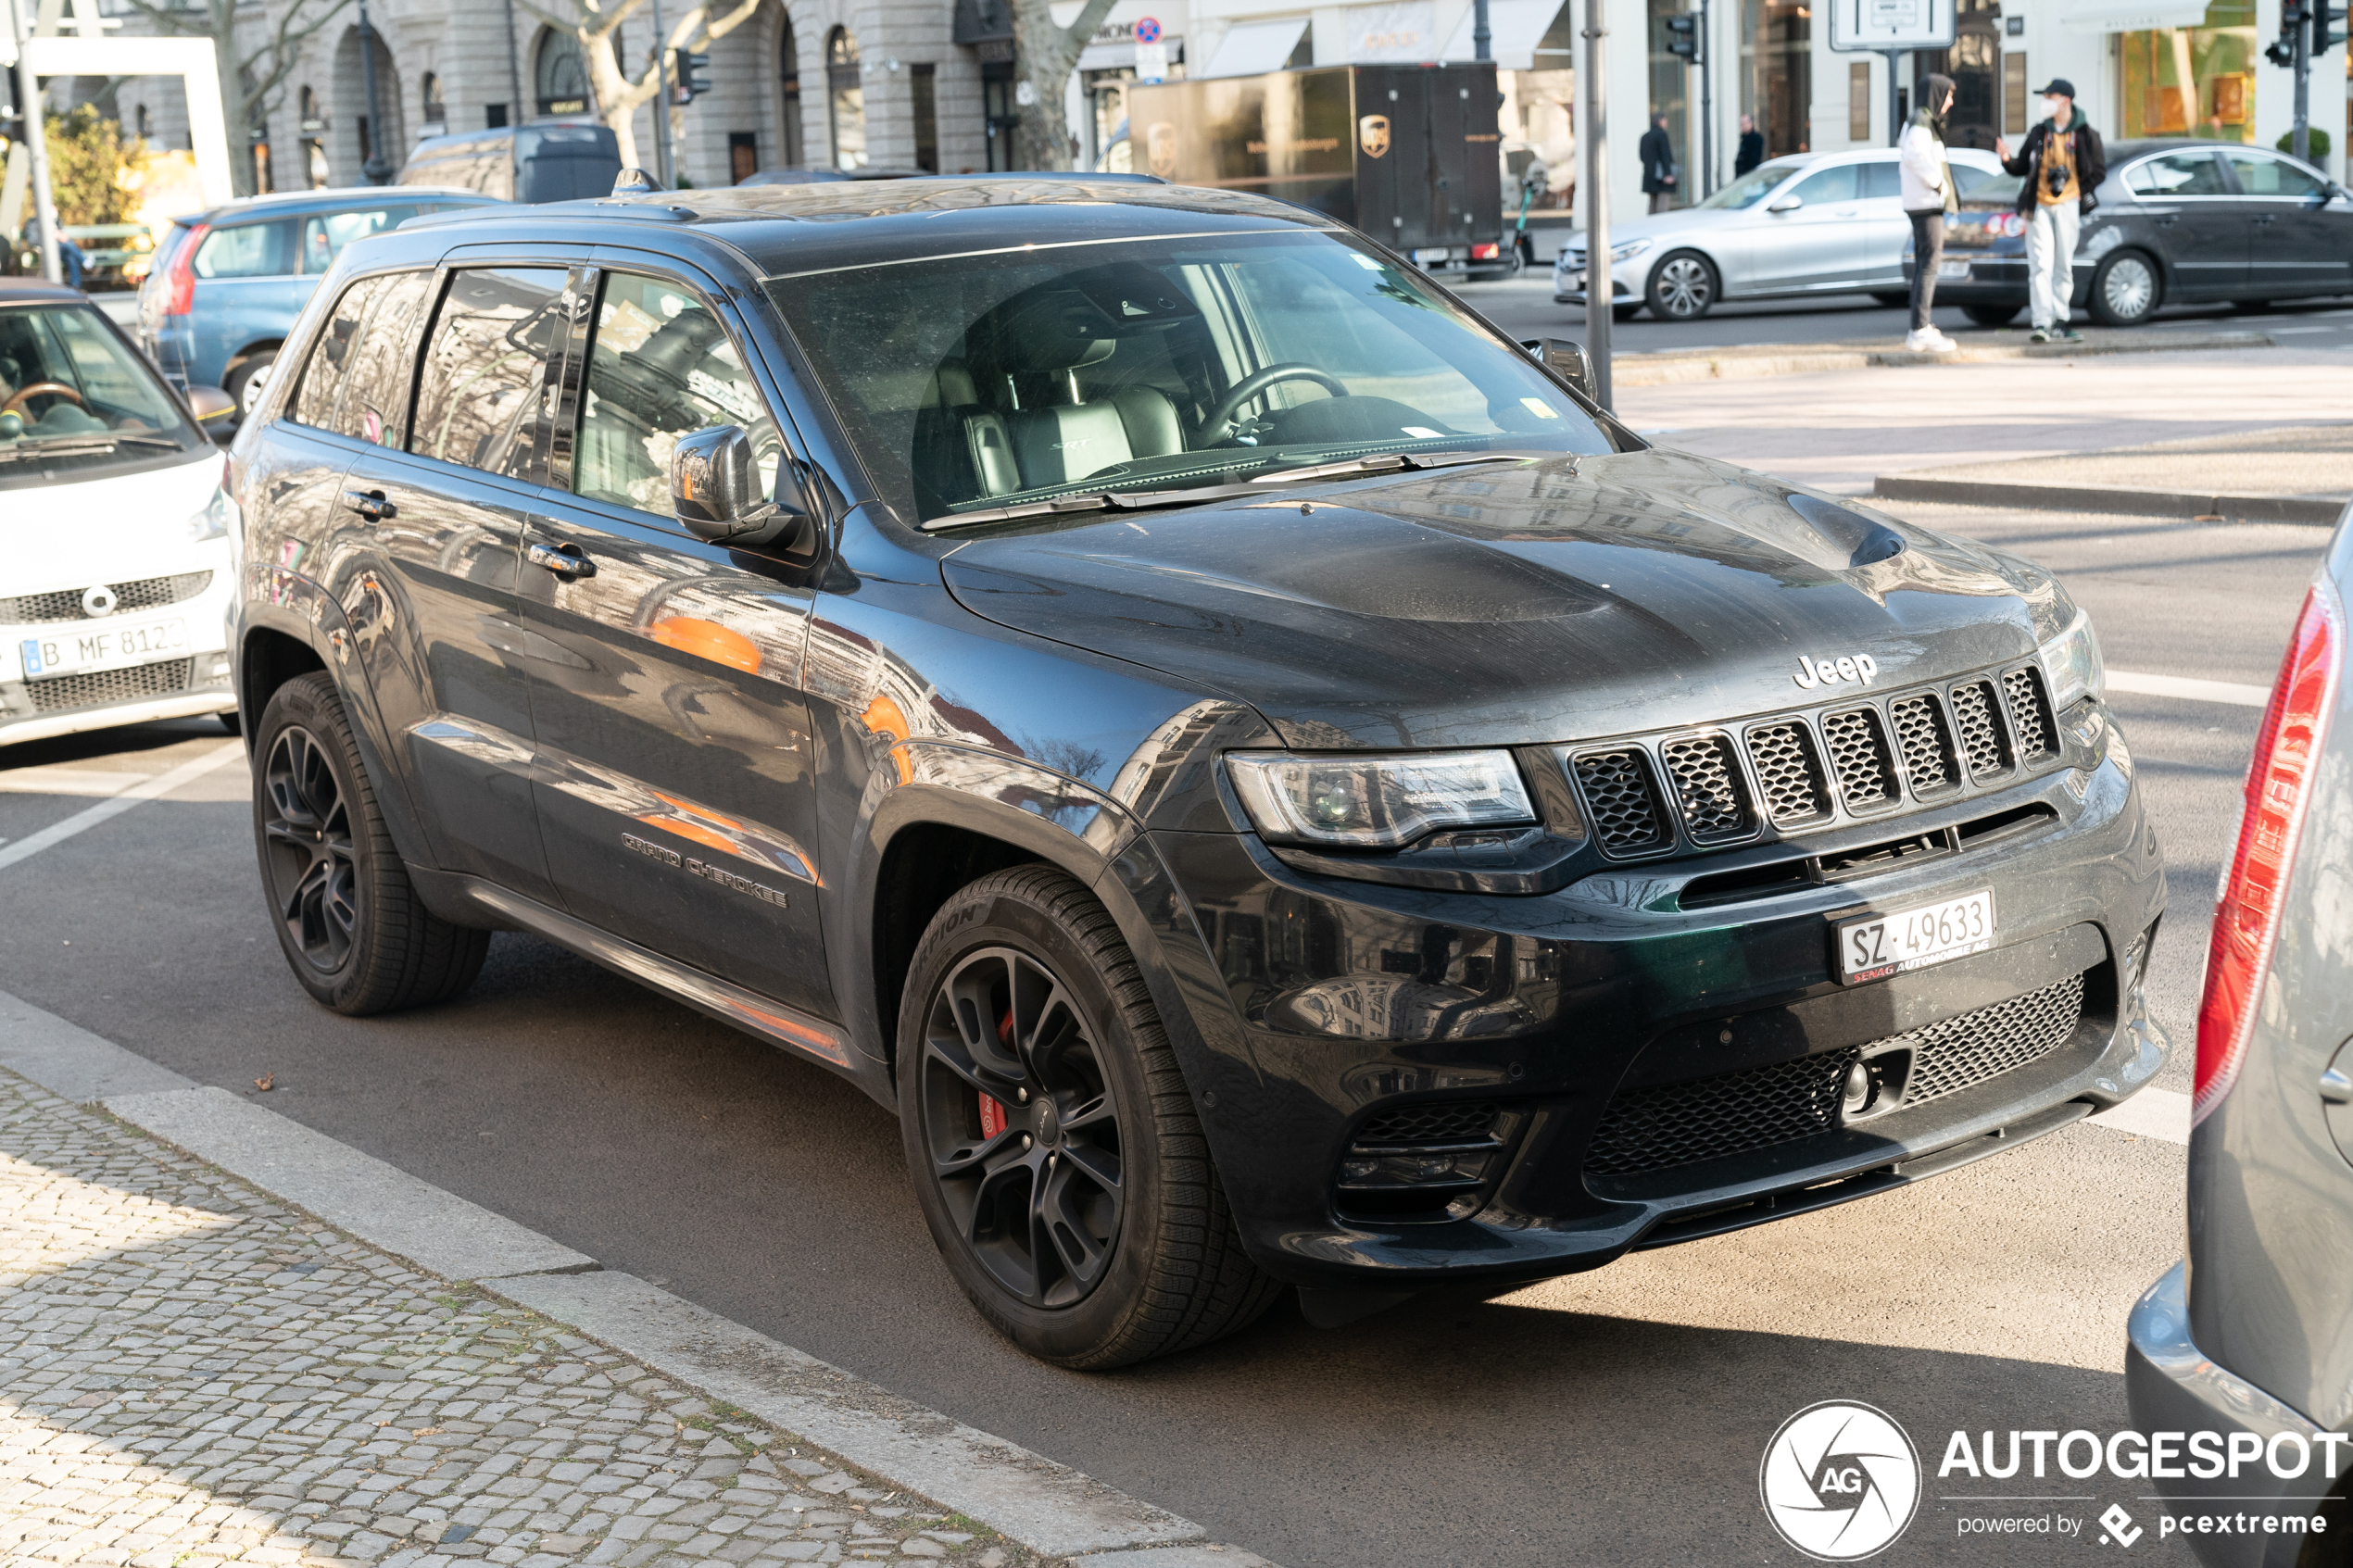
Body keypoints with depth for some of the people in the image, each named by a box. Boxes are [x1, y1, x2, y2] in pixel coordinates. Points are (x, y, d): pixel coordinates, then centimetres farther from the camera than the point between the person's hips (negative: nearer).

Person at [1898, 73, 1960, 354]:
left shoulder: (1925, 122, 18)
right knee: (1929, 263, -12)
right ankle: (1920, 331, -15)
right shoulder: (1921, 122, -13)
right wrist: (1937, 183, -19)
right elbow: (1914, 156, -29)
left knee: (1924, 264, 13)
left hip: (1927, 203, 11)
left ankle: (1920, 329, 18)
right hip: (1926, 204, -11)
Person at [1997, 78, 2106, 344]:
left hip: (2067, 206, -1)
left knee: (2064, 266, 4)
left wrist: (2080, 192, -2)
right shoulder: (2039, 133, 10)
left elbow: (2099, 170, 7)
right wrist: (2007, 160, -6)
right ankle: (2042, 322, -11)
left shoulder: (2085, 134, 3)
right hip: (2039, 206, 1)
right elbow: (2023, 167, 14)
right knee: (2040, 264, -8)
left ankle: (2059, 320, 11)